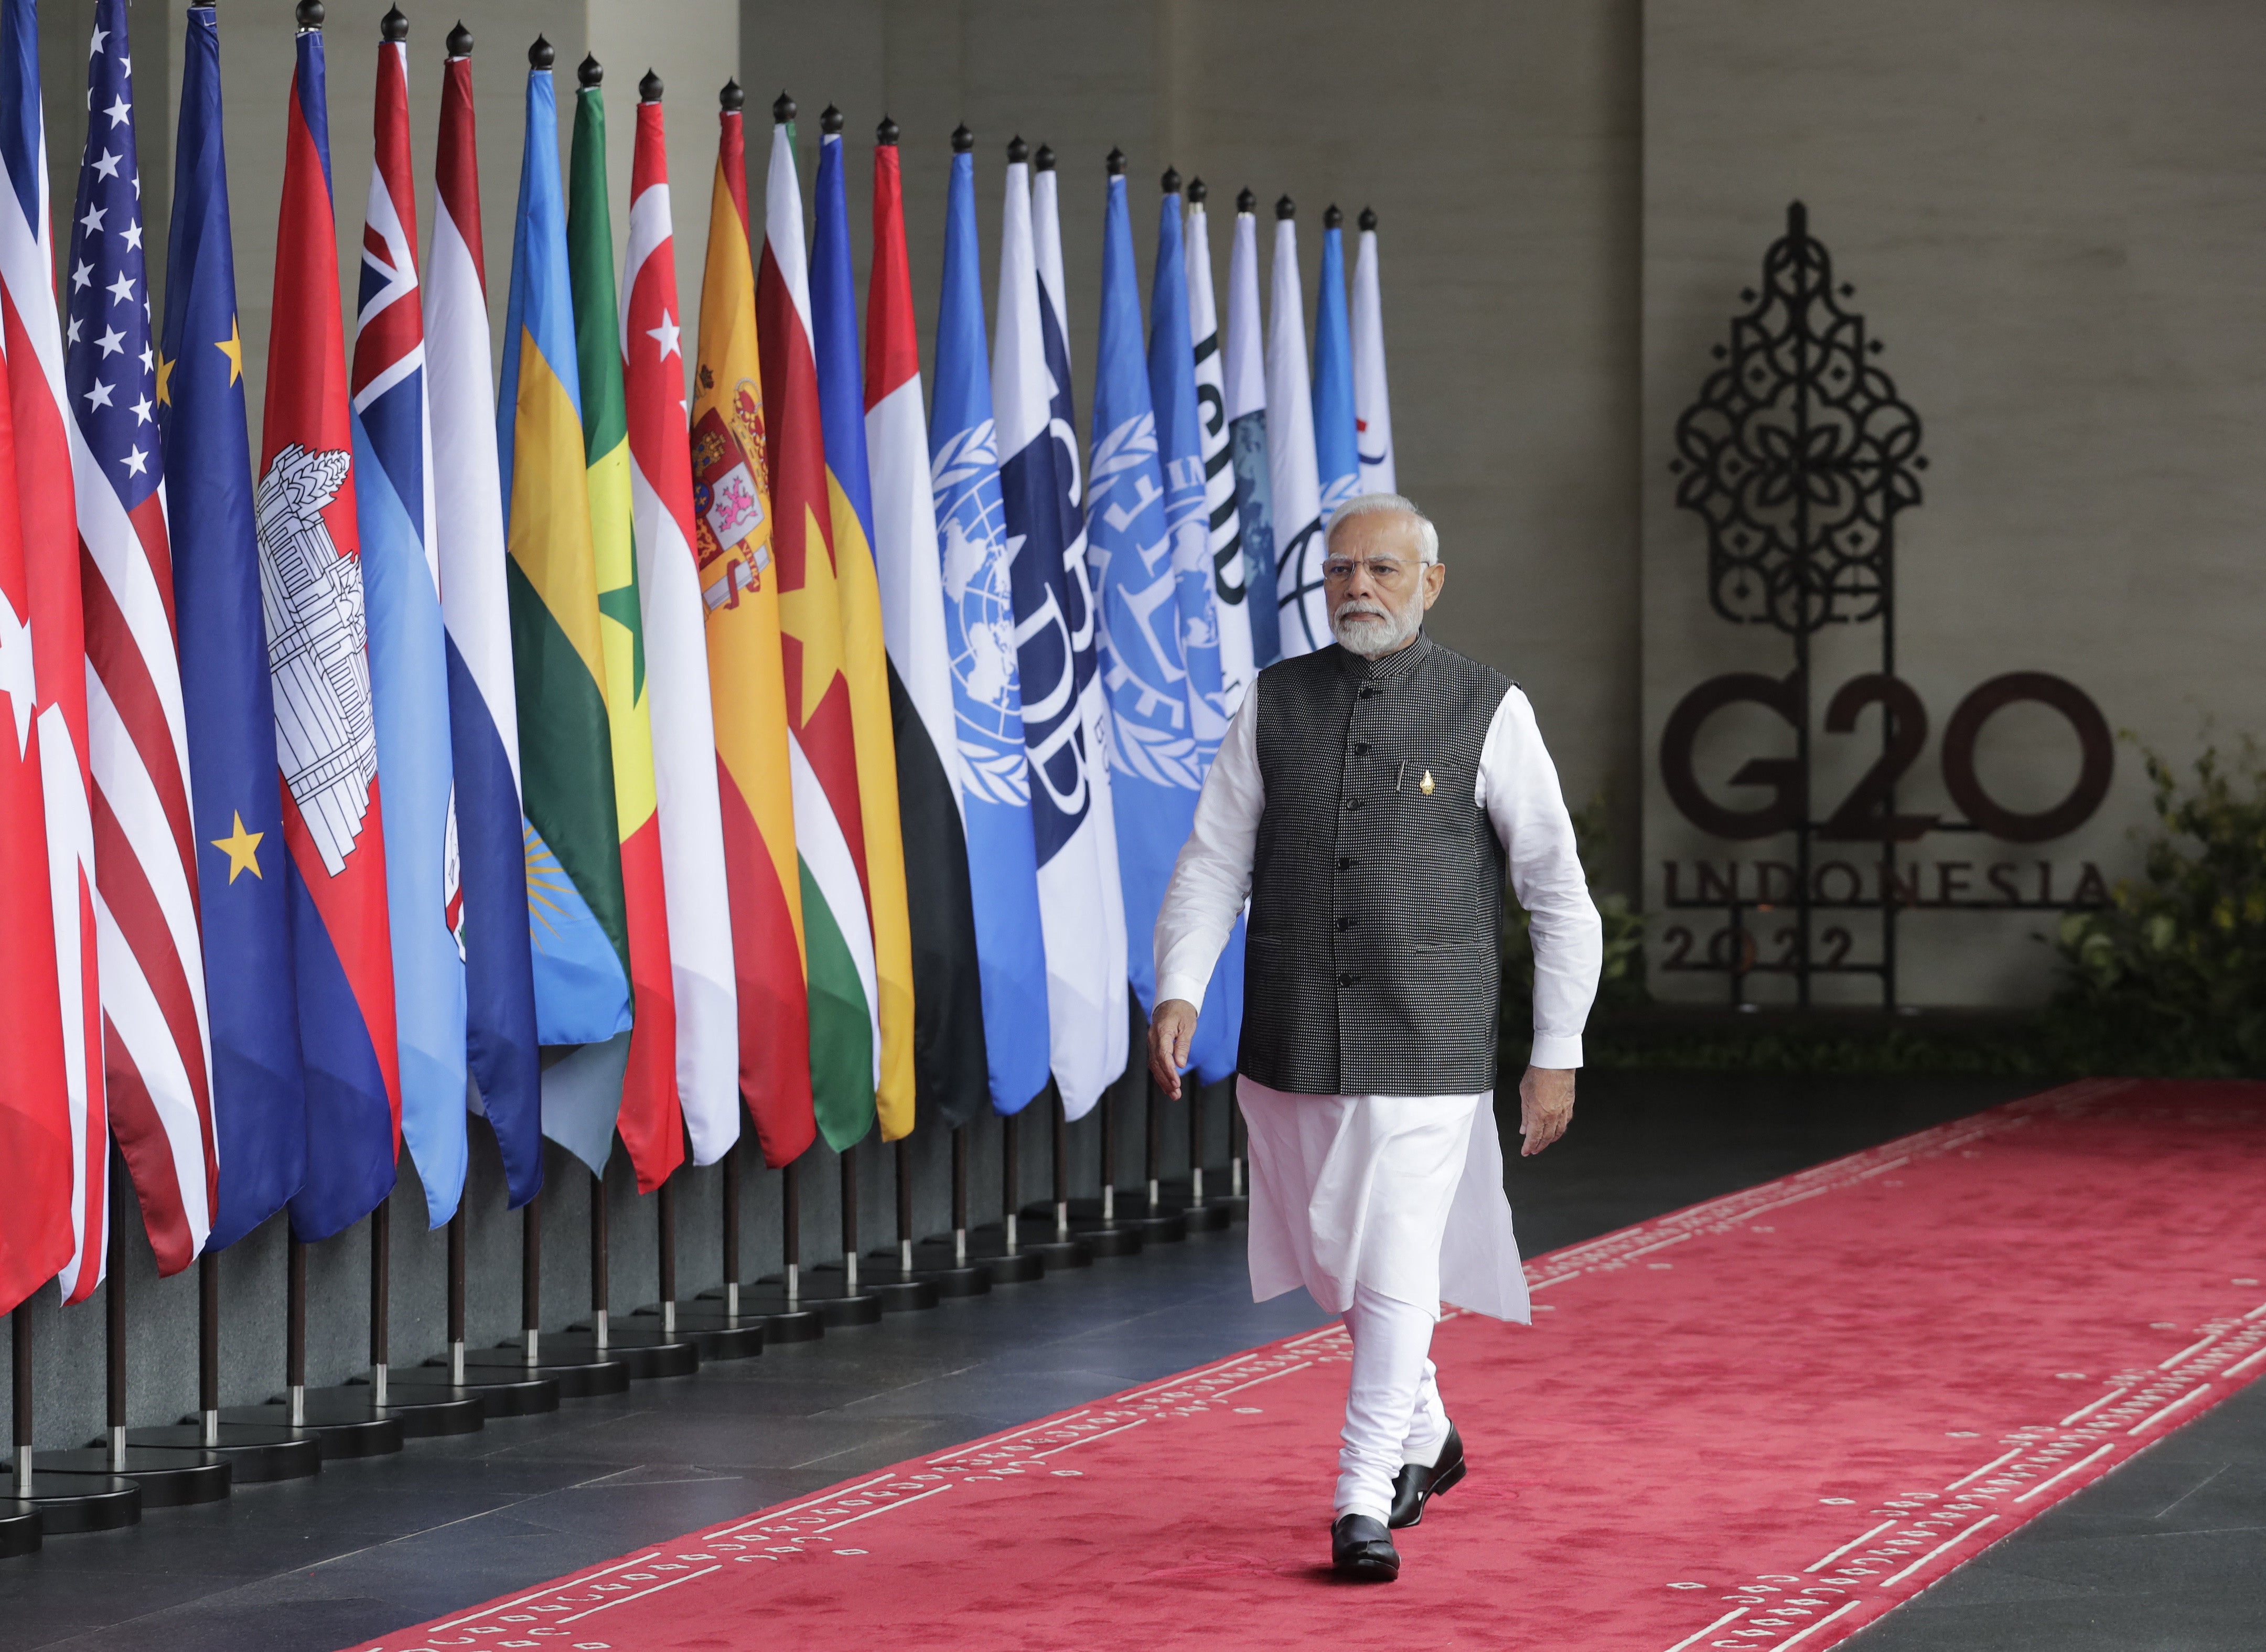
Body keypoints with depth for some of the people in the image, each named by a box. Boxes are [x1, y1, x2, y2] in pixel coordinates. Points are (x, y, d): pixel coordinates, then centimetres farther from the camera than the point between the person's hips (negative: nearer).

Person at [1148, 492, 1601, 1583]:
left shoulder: (1488, 712, -3)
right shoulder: (1274, 705, 4)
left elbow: (1559, 892, 0)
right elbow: (1214, 860, 3)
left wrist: (1556, 1054, -2)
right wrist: (1179, 992, -12)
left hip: (1424, 1045, -4)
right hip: (1291, 1043, 4)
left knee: (1397, 1267, -10)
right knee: (1338, 1263, 16)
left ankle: (1364, 1503, -1)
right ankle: (1426, 1436, 40)